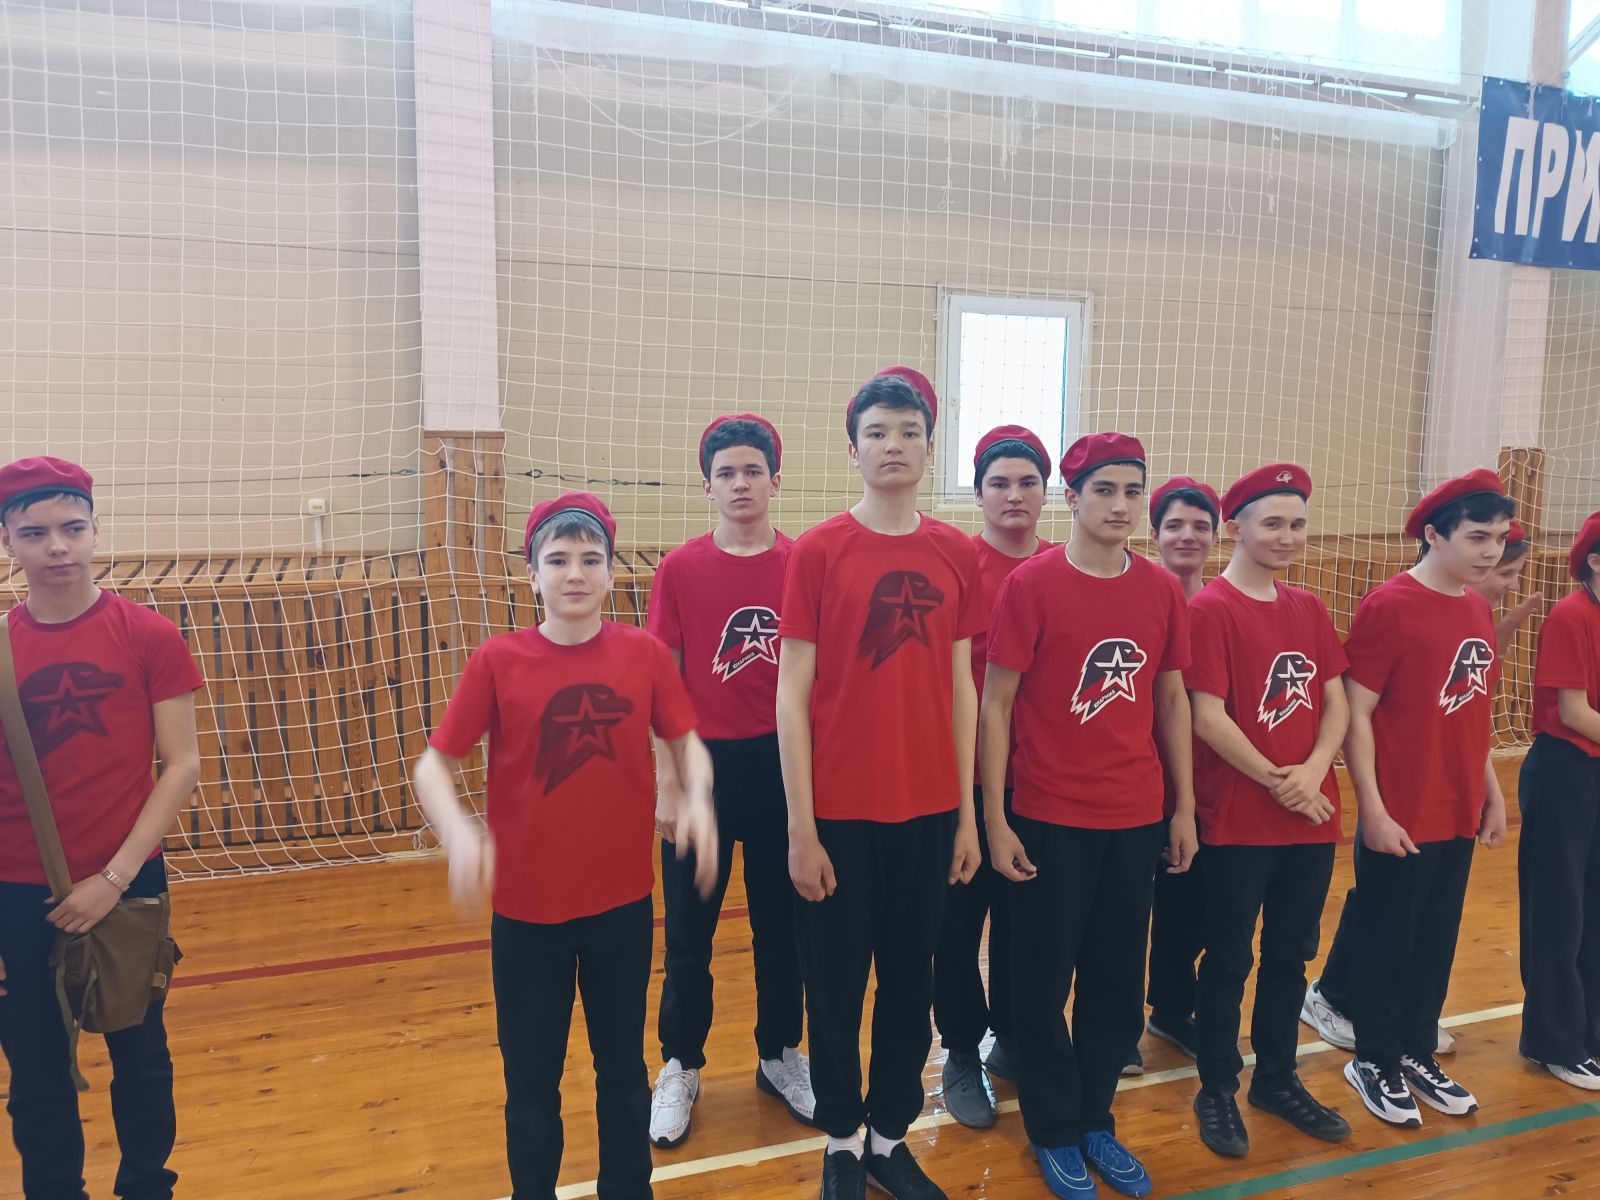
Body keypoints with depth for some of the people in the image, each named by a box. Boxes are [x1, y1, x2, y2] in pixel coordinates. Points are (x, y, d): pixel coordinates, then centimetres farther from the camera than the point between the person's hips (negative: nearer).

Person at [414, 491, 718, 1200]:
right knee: (531, 1079, 16)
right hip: (525, 909, -1)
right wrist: (458, 830, -26)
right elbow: (433, 763, -7)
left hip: (623, 903, 1)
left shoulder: (645, 654, -5)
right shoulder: (497, 660, -8)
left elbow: (686, 744, 0)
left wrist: (697, 797, -21)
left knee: (623, 1067, 19)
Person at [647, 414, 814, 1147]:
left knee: (783, 921, 14)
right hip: (706, 764, -1)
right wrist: (665, 782, -6)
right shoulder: (679, 570, -4)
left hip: (783, 762, 1)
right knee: (690, 930, 10)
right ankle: (680, 1067, 29)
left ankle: (780, 1055, 34)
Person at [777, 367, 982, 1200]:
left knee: (911, 980, 15)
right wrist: (800, 827, -9)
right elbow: (792, 696, -7)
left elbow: (961, 689, 7)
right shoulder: (818, 551, -7)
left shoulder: (955, 554, 3)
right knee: (836, 985, 10)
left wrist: (968, 813, 7)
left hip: (929, 810, 3)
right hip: (841, 812, -3)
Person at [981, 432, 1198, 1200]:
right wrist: (994, 819, -10)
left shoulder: (1163, 590, 3)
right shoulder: (1030, 584, -11)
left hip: (1136, 818, 4)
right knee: (1044, 981, 9)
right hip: (1051, 819, -4)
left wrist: (1185, 806, 10)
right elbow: (994, 705, -9)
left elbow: (1172, 700, 11)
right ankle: (1054, 1131, 28)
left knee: (1120, 982, 15)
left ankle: (1095, 1120, 34)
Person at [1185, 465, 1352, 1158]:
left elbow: (1336, 703, 6)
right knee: (1229, 960, 7)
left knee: (1291, 956, 18)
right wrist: (1276, 783, -14)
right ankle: (1217, 1091, 24)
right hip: (1238, 821, -6)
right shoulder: (1209, 609, -12)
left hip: (1312, 818, 6)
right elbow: (1207, 718, -16)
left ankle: (1277, 1080, 35)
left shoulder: (1309, 609, 8)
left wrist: (1314, 769, -11)